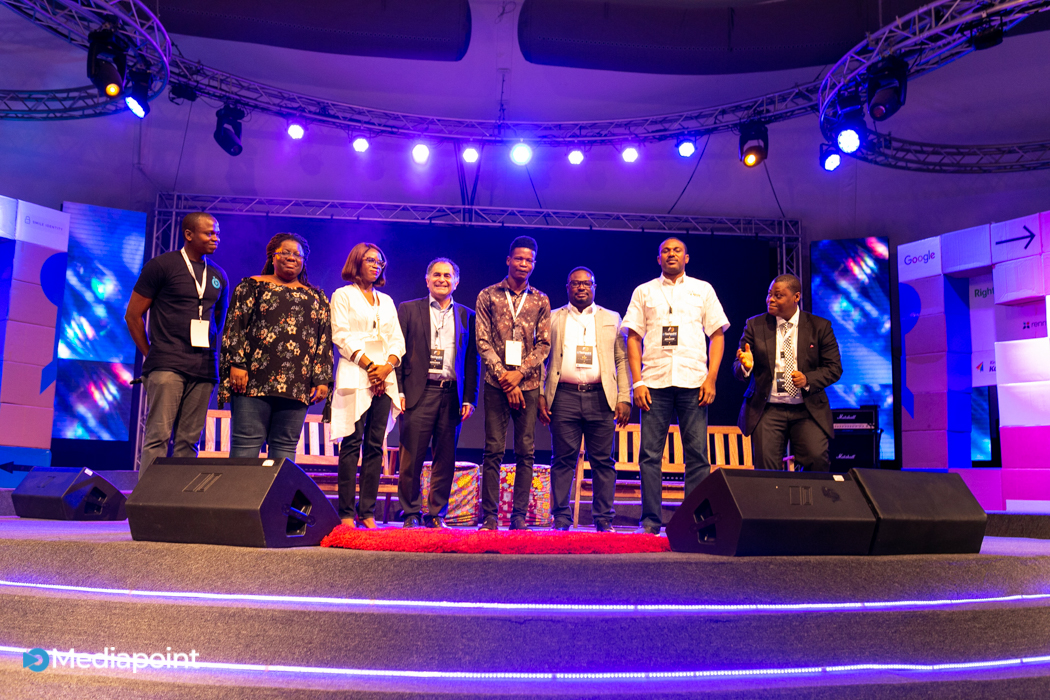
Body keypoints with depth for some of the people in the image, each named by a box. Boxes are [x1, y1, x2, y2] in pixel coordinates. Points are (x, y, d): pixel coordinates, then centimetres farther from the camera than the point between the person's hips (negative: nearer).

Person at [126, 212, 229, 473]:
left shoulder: (218, 276, 17)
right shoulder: (162, 265, 2)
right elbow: (133, 315, 3)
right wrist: (151, 355, 4)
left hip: (204, 369, 4)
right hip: (167, 365, -4)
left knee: (189, 441, 4)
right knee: (159, 435, -9)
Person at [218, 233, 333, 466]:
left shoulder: (316, 297, 19)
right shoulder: (253, 286, 12)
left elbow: (325, 339, 13)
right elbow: (235, 326, 4)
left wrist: (322, 379, 4)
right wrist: (236, 364, -8)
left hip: (297, 385, 3)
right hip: (255, 379, -2)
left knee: (285, 446, 3)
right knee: (246, 444, -5)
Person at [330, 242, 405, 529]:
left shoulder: (386, 300, 21)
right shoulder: (343, 295, 8)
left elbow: (398, 340, 15)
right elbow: (341, 335, -3)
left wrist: (387, 366, -4)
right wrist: (369, 365, -11)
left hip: (385, 378, 4)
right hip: (355, 376, -4)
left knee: (375, 445, 0)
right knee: (352, 442, -9)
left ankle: (368, 512, 3)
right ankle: (346, 512, -6)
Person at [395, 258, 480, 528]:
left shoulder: (467, 316, 13)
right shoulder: (408, 309, 8)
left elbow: (472, 361, 11)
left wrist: (470, 398, 3)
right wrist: (398, 391, -6)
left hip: (452, 396, 2)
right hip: (419, 394, -2)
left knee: (445, 460, 6)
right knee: (412, 458, 1)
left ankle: (437, 514, 17)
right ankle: (411, 513, 14)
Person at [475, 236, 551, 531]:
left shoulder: (540, 301, 11)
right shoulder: (488, 296, 7)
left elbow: (544, 344, 6)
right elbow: (483, 341, 1)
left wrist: (519, 373, -8)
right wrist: (503, 375, -8)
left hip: (528, 383, 2)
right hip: (497, 383, -1)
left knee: (526, 452, 1)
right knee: (493, 450, -2)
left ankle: (519, 517, 9)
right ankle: (489, 517, 5)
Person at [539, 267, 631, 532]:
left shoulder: (611, 319, 16)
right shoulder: (553, 319, 14)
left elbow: (622, 360, 11)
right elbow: (541, 358, 11)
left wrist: (624, 398, 1)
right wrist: (540, 396, 1)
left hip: (601, 398, 1)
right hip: (564, 397, 0)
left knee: (603, 461, 1)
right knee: (563, 460, 0)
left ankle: (604, 520, 9)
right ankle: (561, 519, 8)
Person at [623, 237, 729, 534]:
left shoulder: (703, 289, 14)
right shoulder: (644, 292, 14)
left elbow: (717, 335, 10)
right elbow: (633, 337, 9)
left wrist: (711, 378, -2)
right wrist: (637, 382, -3)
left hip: (693, 381, 0)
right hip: (654, 381, 0)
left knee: (697, 453, -1)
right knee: (650, 454, -1)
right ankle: (651, 520, 5)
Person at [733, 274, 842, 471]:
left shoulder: (820, 327, 5)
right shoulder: (755, 325, 6)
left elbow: (834, 368, 4)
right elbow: (737, 368, 5)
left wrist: (807, 379, -15)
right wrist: (745, 365, -20)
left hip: (808, 410, 0)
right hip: (767, 410, 0)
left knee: (817, 460, -17)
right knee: (766, 468, -12)